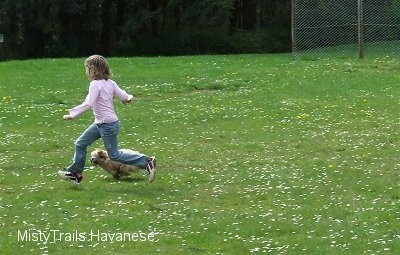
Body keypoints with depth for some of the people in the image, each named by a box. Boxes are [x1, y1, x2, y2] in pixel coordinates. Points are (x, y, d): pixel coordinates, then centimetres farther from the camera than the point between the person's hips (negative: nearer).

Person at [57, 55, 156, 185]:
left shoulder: (95, 84, -18)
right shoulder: (110, 83, 5)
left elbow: (88, 104, -26)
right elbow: (124, 96, 4)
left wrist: (72, 114, -22)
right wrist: (128, 98, 28)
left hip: (107, 125, -10)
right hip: (100, 124, 10)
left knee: (114, 155, -1)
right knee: (80, 144, 13)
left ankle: (146, 162, -1)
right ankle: (75, 172, 23)